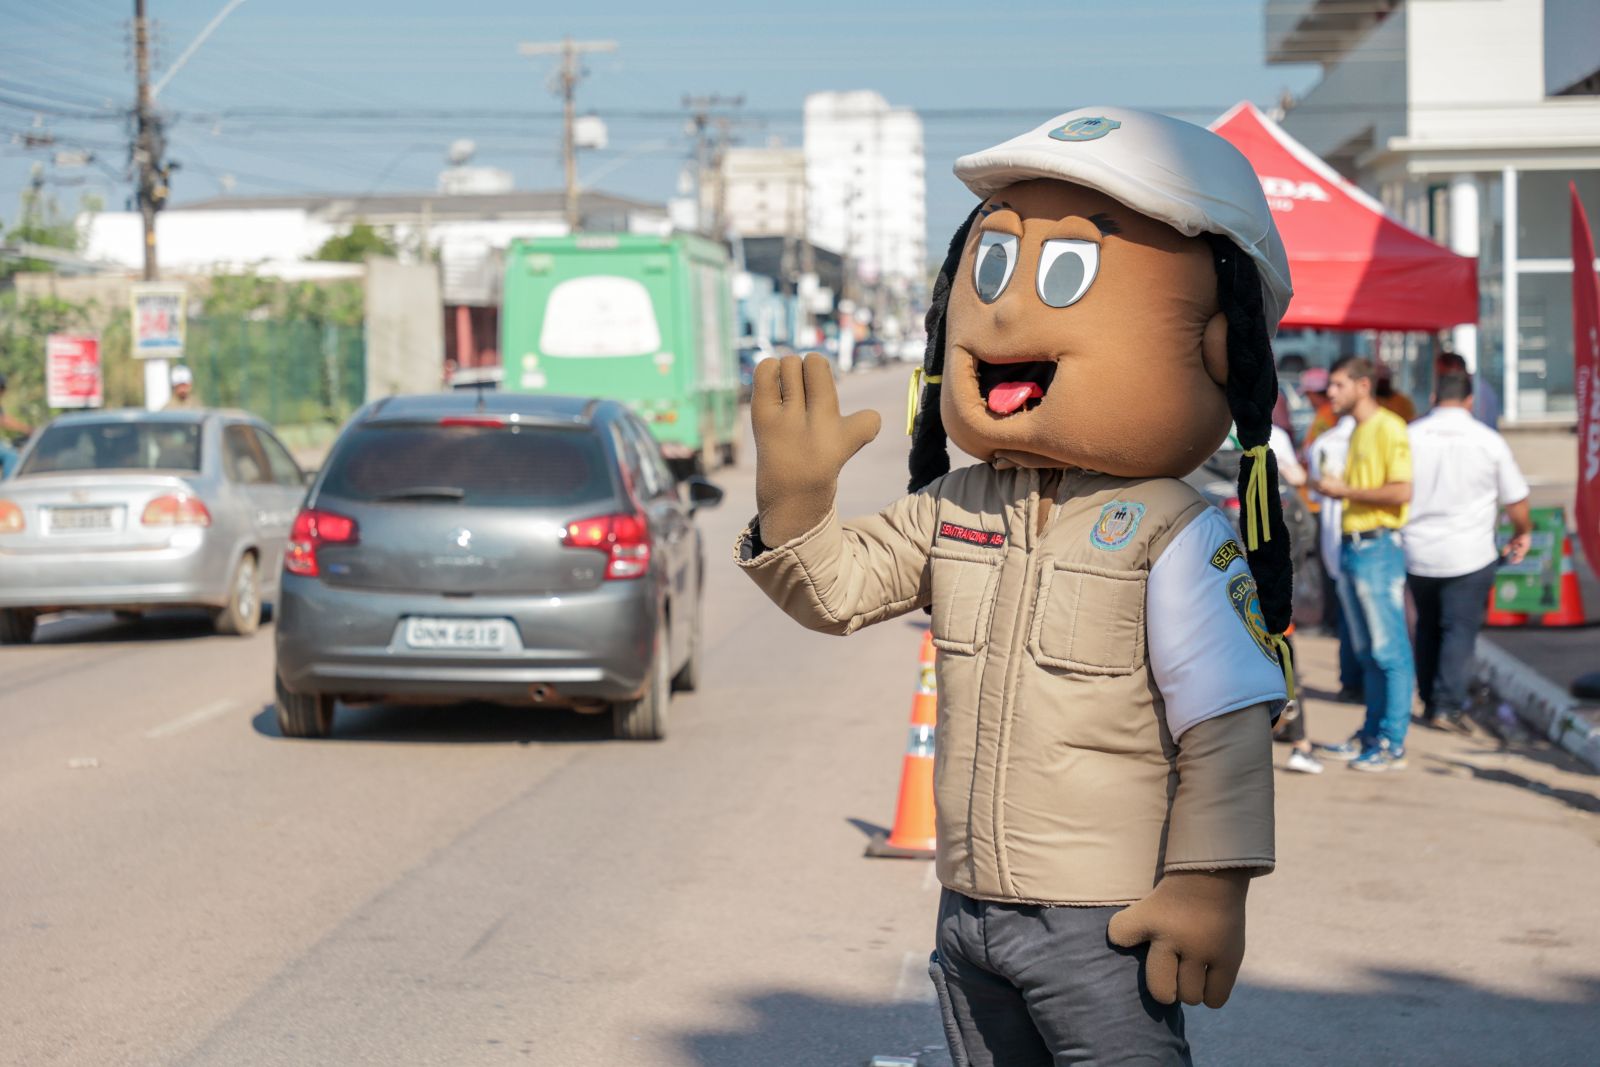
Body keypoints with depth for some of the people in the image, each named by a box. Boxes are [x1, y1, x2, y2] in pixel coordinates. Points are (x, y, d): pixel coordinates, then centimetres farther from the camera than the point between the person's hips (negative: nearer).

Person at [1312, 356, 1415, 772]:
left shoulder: (1388, 428, -11)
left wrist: (1346, 490, -14)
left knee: (1389, 650, -5)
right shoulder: (1356, 431, 18)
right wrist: (1328, 487, 11)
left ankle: (1393, 744, -4)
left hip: (1378, 546, -10)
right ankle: (1371, 735, 19)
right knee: (1367, 651, 13)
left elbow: (1401, 492, -19)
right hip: (1350, 546, 10)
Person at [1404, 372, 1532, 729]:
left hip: (1417, 553, 3)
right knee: (1460, 630, 1)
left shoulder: (1409, 436, -1)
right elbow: (1516, 501, 2)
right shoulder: (1488, 441, -5)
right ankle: (1447, 706, -8)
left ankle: (1429, 702, 21)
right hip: (1468, 556, -3)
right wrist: (1522, 534, 22)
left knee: (1427, 628, 17)